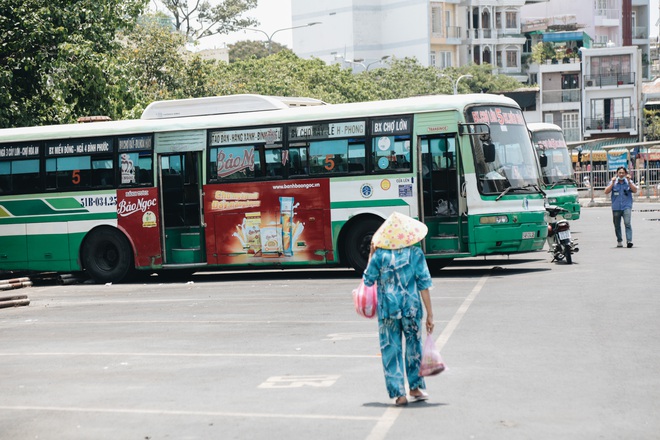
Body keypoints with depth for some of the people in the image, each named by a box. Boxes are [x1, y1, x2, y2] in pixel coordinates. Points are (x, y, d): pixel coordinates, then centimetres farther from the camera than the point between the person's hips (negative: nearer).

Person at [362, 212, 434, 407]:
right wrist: (430, 314, 0)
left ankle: (398, 393, 4)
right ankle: (416, 387, 28)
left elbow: (368, 281, 2)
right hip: (411, 309, 1)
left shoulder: (379, 255, -6)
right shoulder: (415, 253, -4)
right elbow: (424, 285, -4)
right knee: (413, 346, 19)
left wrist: (371, 256, 11)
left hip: (387, 310, -1)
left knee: (390, 350, 7)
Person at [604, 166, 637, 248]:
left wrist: (629, 181, -12)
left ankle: (629, 240, -24)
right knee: (617, 226, 8)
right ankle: (619, 241, 22)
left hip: (626, 206, -2)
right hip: (616, 207, 2)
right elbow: (606, 191, -1)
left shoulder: (629, 182, 7)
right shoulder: (613, 182, 8)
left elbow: (635, 190, -6)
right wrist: (613, 183, -9)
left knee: (627, 223, -19)